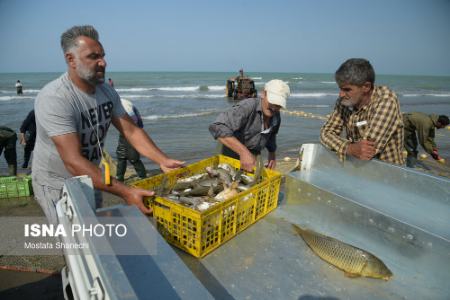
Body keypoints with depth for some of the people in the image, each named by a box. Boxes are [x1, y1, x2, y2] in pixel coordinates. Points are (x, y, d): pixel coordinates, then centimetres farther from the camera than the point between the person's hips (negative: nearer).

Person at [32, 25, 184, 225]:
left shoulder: (107, 91, -7)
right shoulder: (53, 98, -28)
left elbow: (131, 131, -5)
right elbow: (73, 162, -34)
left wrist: (163, 161, -18)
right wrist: (125, 192, -40)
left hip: (89, 180, 6)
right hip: (57, 185, -6)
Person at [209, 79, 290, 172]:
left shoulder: (276, 117, -3)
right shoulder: (246, 107, -29)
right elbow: (218, 128, -43)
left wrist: (272, 155, 8)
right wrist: (244, 152, -46)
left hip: (252, 160, 7)